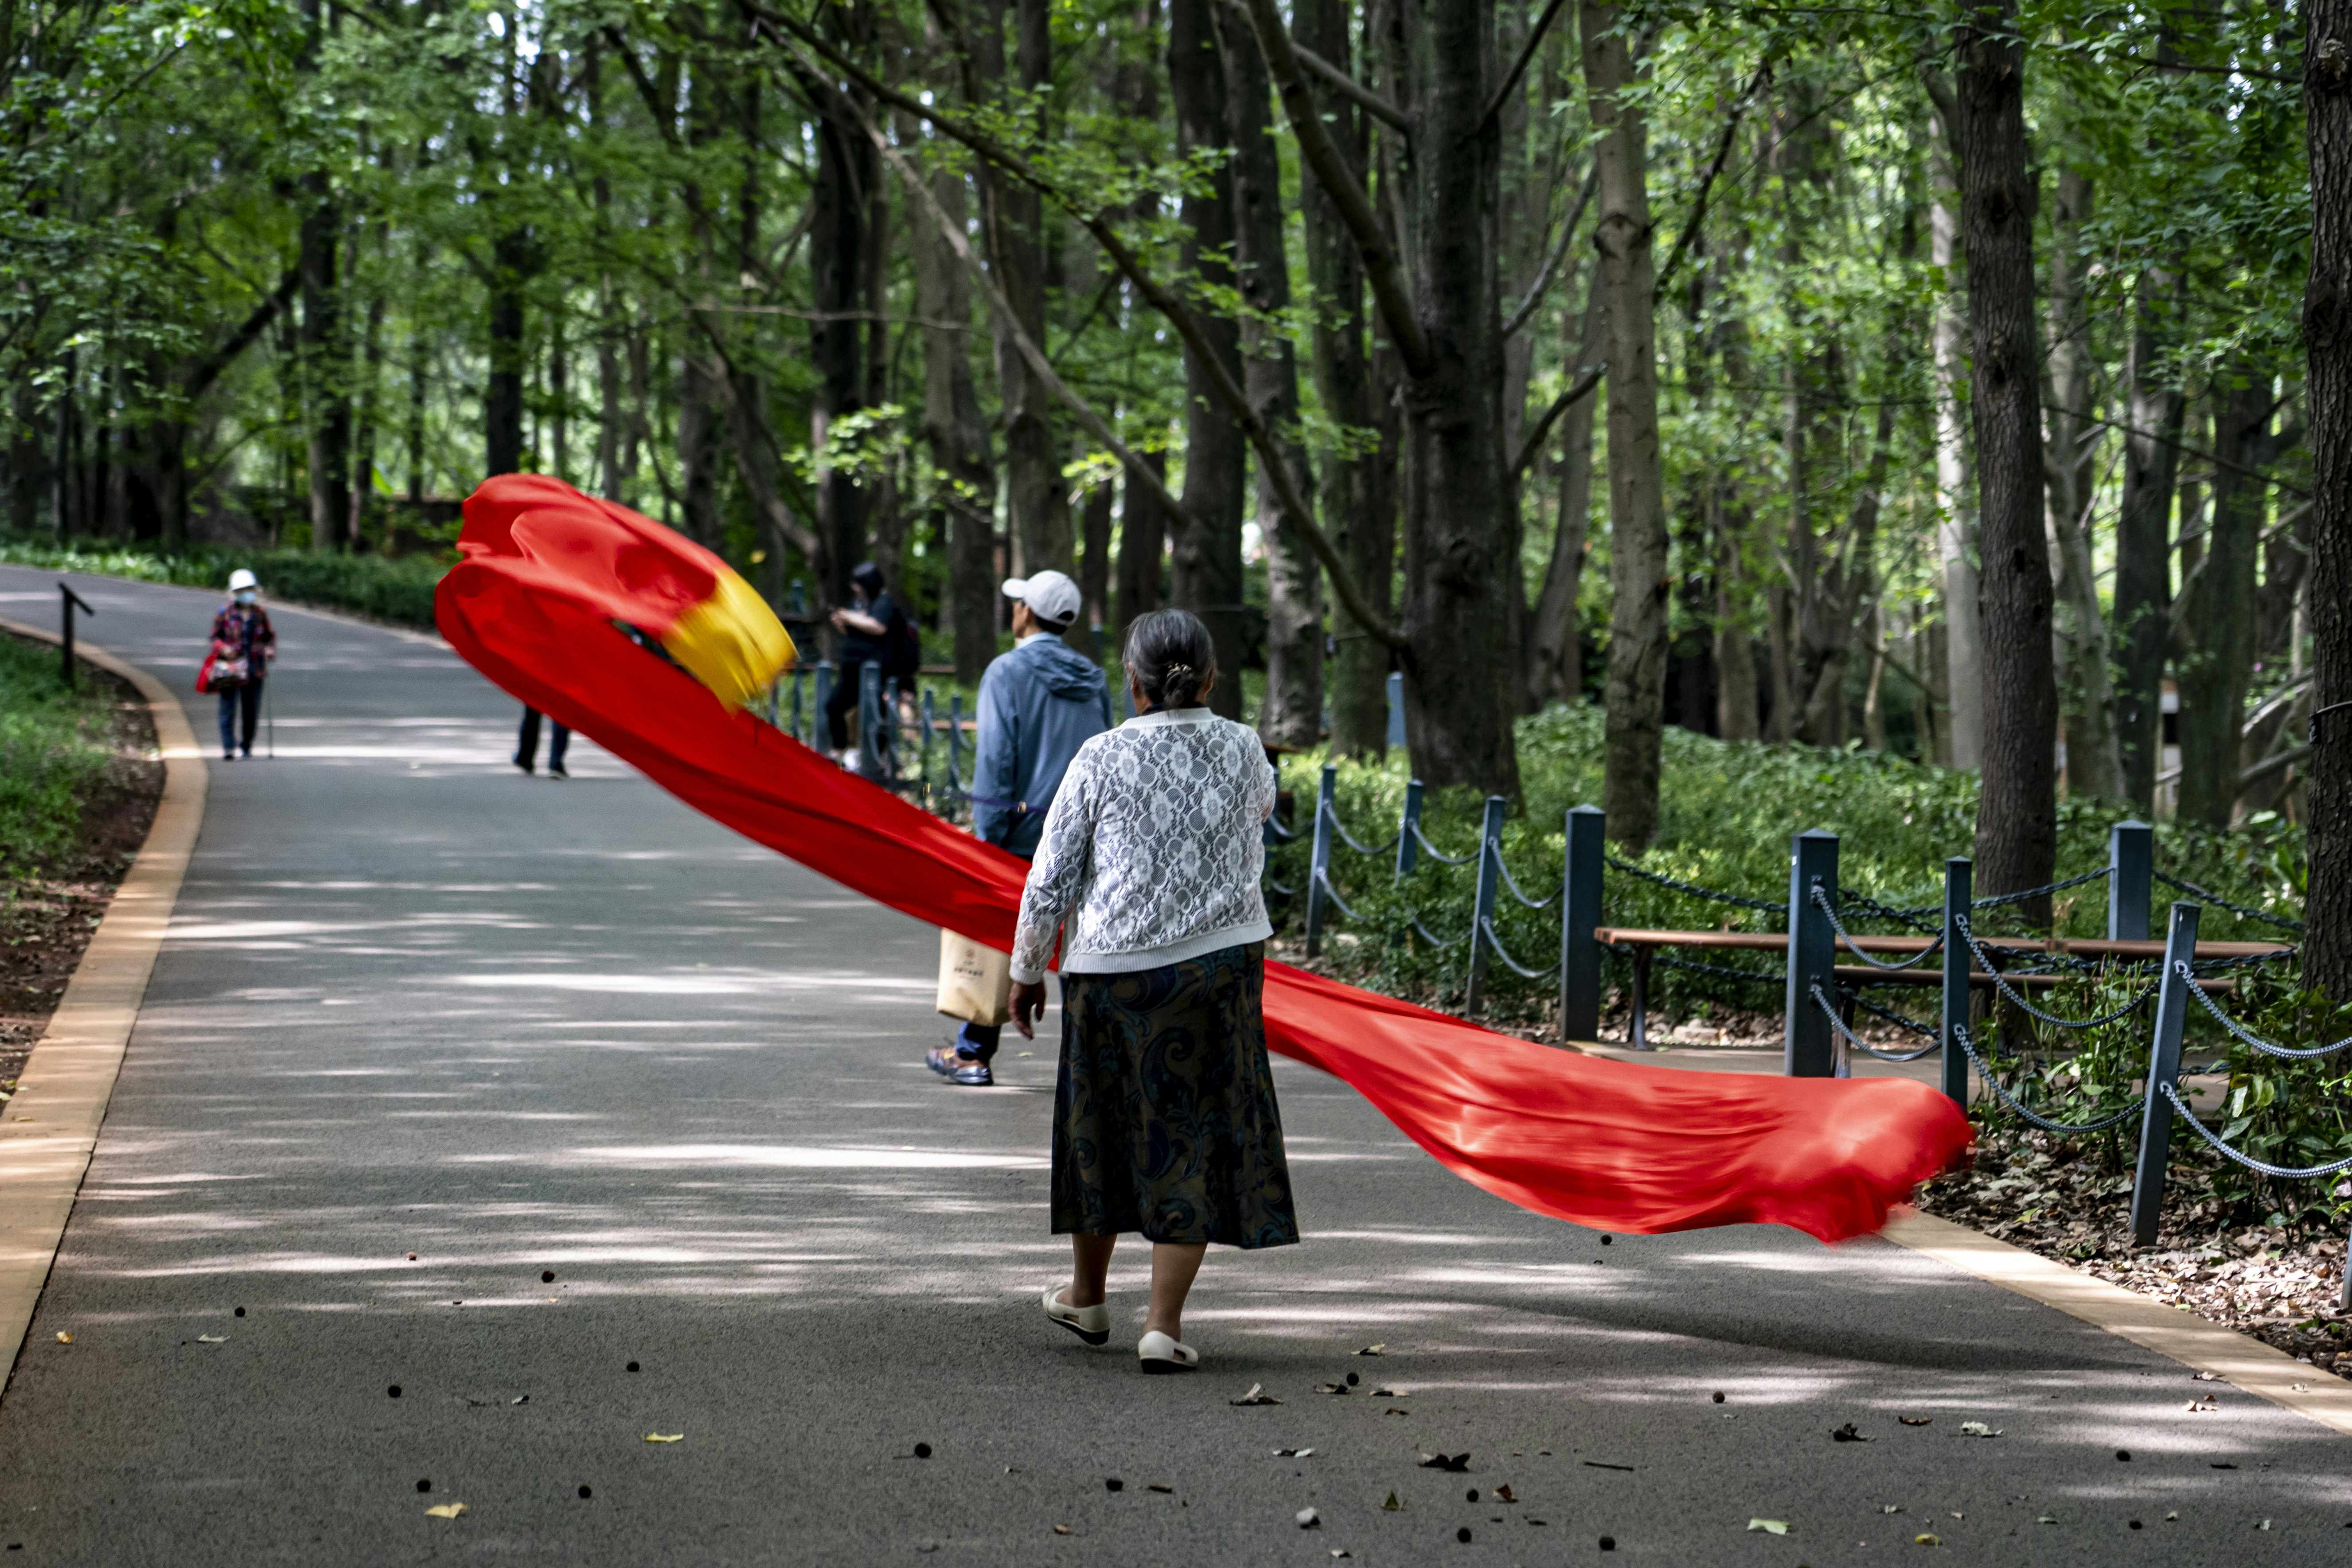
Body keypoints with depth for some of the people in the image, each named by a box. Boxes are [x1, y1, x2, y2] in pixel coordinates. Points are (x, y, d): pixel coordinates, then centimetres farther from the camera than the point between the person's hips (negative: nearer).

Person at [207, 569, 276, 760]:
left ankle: (246, 746, 20)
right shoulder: (225, 613, 0)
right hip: (230, 668, -3)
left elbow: (270, 636, 17)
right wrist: (223, 649, -16)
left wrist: (271, 650, -3)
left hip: (255, 669, 3)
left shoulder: (260, 614, 7)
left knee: (252, 710, 6)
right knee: (228, 708, -11)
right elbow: (215, 637, 4)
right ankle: (228, 748, -15)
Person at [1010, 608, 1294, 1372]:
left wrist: (1027, 971, 7)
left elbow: (1051, 880, -5)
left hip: (1111, 967, 0)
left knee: (1102, 1124, 18)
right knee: (1196, 1137, 5)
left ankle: (1086, 1296, 34)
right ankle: (1163, 1325, -2)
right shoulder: (1242, 749, -2)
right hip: (1218, 965, 0)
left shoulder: (1102, 759, -9)